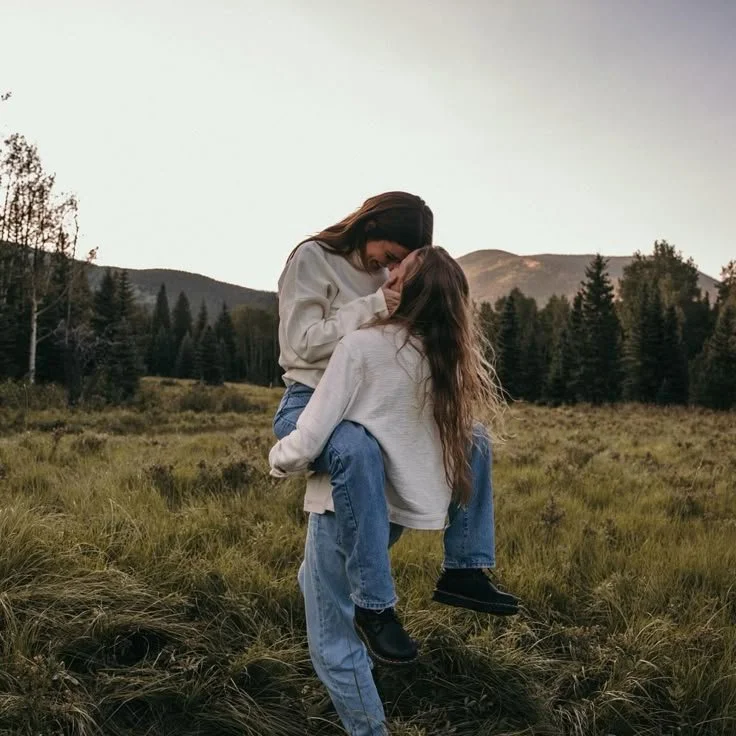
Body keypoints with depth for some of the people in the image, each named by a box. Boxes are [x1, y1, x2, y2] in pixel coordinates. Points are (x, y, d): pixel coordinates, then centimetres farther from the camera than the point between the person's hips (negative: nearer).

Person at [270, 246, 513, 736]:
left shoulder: (362, 346, -18)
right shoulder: (449, 359, 0)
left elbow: (307, 442, -18)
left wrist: (278, 460, 3)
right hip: (398, 507, 7)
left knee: (333, 642, 11)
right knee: (316, 584, 32)